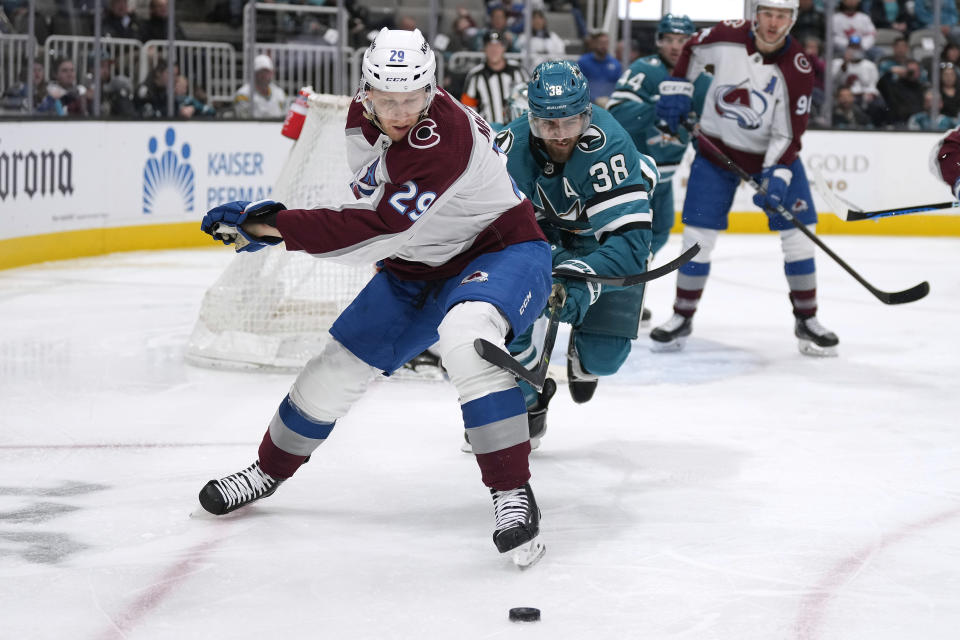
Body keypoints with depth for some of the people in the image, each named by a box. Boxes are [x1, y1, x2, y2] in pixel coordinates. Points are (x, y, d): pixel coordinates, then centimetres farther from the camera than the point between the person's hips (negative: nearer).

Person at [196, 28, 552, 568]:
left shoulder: (444, 134, -34)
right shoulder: (362, 118, -7)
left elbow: (378, 228, -37)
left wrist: (269, 224, -35)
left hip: (501, 252, -8)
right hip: (418, 269, 8)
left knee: (467, 337, -39)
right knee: (338, 367, 8)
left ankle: (514, 495, -32)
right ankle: (270, 471, 35)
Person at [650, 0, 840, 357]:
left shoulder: (798, 71, -20)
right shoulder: (729, 37, -15)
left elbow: (788, 136, -20)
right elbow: (692, 51, 7)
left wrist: (777, 177, -31)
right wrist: (676, 89, -1)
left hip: (773, 153, 0)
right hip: (718, 148, 1)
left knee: (798, 233, -5)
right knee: (698, 235, -4)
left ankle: (806, 321, 10)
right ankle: (682, 319, 10)